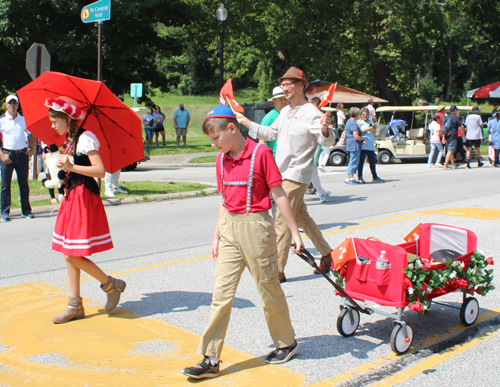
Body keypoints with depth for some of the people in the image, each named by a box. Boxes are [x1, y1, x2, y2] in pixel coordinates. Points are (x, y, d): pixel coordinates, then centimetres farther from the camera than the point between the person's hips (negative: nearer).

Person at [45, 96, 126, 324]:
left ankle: (111, 285, 10)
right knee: (69, 255, 10)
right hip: (72, 196, 10)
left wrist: (71, 166, -25)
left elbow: (100, 170, -22)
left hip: (84, 198, -10)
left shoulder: (85, 138, -14)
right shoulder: (70, 139, 14)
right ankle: (75, 306, 18)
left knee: (74, 255, -9)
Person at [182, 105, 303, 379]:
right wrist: (217, 235, 13)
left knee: (269, 289, 8)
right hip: (229, 227, 6)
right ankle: (211, 359, 8)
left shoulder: (260, 153, -10)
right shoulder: (222, 159, 8)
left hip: (255, 226, -5)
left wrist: (294, 232, -6)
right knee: (221, 292, 4)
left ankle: (287, 343, 30)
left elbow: (279, 195, -8)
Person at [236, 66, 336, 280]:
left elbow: (327, 141, -20)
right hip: (283, 173, 9)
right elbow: (269, 133, 25)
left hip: (296, 176, -9)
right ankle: (327, 255, 28)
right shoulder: (285, 112, 13)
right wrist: (246, 122, 22)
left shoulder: (311, 113, -14)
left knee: (282, 221, -8)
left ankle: (278, 270, -1)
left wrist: (325, 128, -42)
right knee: (302, 218, 16)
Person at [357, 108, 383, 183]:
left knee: (372, 161, 9)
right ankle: (360, 178, -2)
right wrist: (366, 129, -16)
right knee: (361, 161, -7)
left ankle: (375, 177, 18)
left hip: (371, 145, 6)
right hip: (363, 145, -6)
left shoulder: (370, 121, 21)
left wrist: (374, 127, 8)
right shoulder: (359, 122, 3)